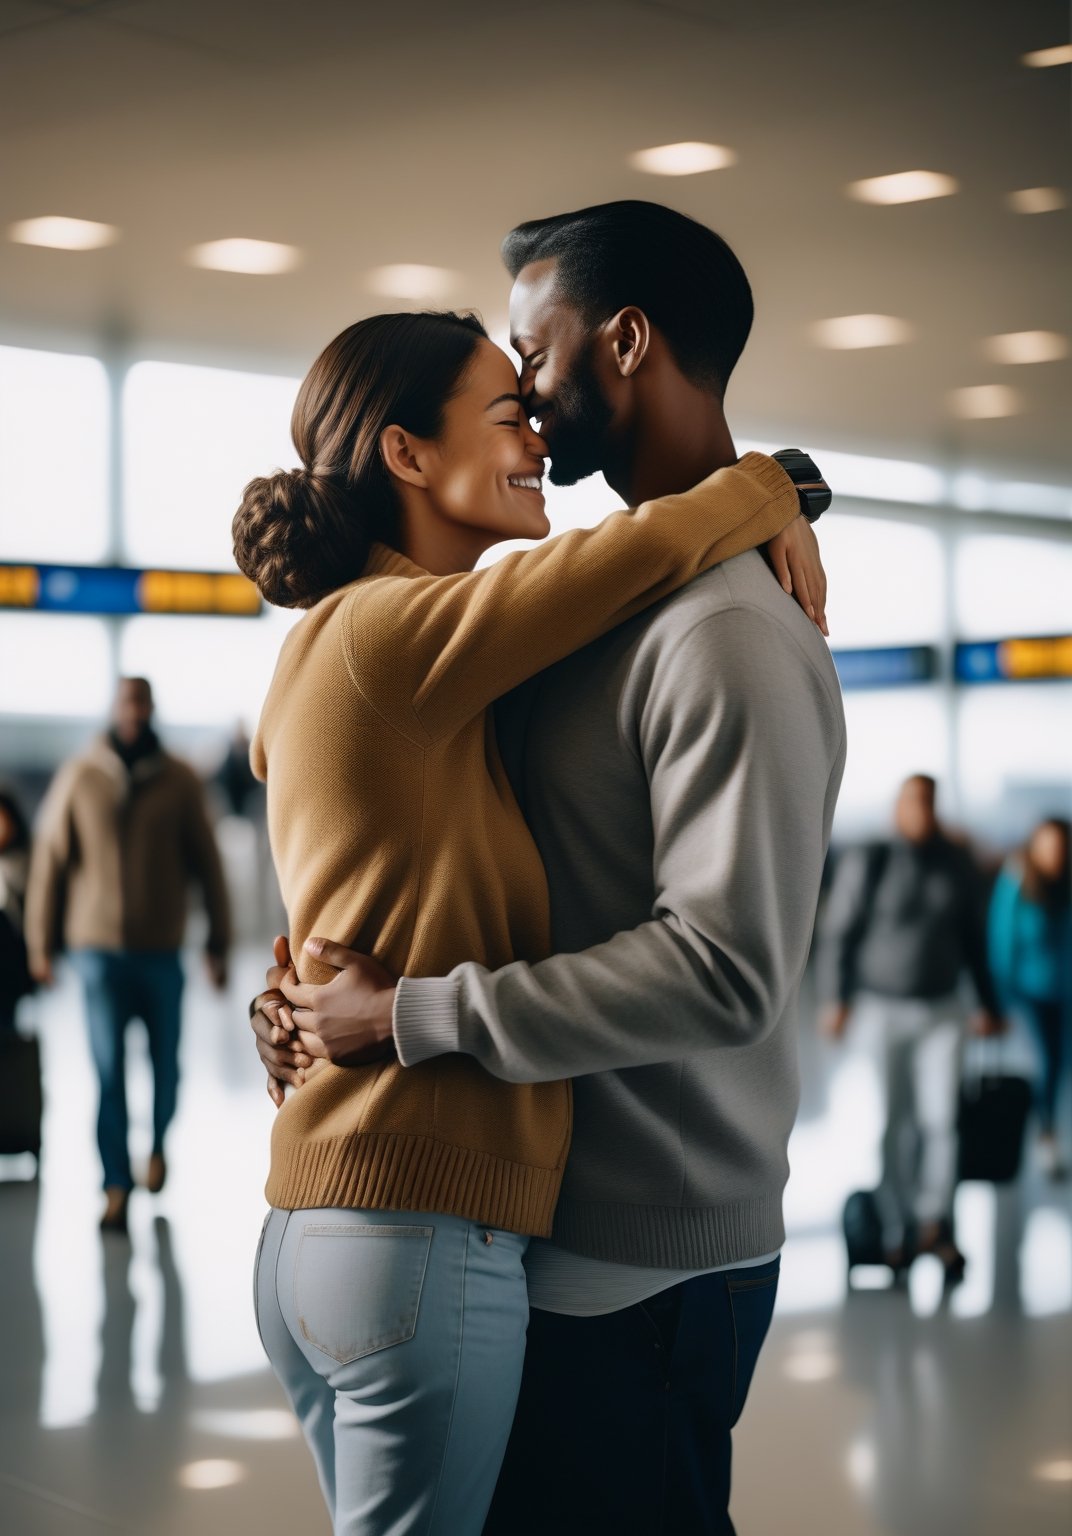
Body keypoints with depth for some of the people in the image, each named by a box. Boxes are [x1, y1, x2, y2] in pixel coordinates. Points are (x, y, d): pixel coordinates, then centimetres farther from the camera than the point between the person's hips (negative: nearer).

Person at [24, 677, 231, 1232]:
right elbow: (50, 859, 4)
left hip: (161, 947, 1)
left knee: (165, 1060, 8)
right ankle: (116, 1186, -2)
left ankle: (158, 1144, 35)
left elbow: (206, 863, 5)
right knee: (108, 1068, -6)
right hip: (98, 946, -1)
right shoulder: (79, 777, 0)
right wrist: (41, 943, 5)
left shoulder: (179, 781, 1)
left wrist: (218, 942, 5)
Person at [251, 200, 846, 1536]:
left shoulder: (730, 632, -20)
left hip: (640, 1273, -9)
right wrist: (309, 981, 0)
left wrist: (416, 1014, -23)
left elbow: (729, 965, -28)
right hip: (562, 1225, 9)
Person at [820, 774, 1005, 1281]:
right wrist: (837, 1001, -18)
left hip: (940, 1011, 3)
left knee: (940, 1118, -6)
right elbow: (839, 931, -10)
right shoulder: (866, 862, -14)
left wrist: (989, 1004, 11)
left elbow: (973, 937, 8)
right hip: (879, 1010, -3)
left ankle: (935, 1223, 7)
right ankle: (899, 1233, 13)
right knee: (890, 1125, 2)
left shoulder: (959, 864, -1)